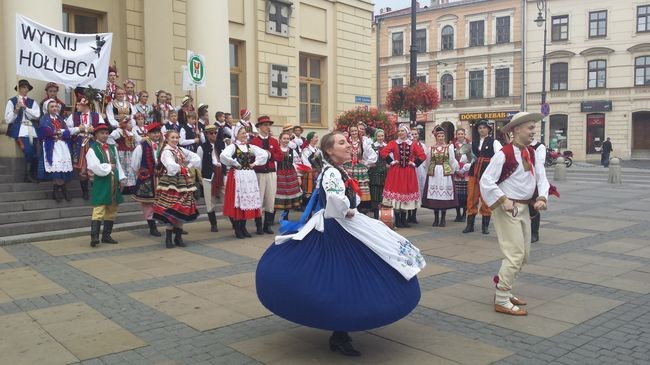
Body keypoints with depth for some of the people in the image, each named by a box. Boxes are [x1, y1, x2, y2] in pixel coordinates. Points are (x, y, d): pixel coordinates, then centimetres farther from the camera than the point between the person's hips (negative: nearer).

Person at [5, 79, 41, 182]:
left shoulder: (32, 102, 15)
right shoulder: (12, 101, 5)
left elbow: (37, 115, -2)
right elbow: (8, 119, 0)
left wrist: (25, 107, -10)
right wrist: (16, 110, -14)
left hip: (31, 131, 4)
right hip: (20, 131, -4)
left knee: (34, 155, 0)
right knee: (29, 153, -18)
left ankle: (33, 176, 13)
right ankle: (28, 176, -3)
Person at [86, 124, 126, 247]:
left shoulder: (112, 148, 14)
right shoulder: (92, 149, -6)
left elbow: (118, 164, 15)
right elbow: (94, 167, -17)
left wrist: (121, 178, 7)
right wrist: (109, 167, -9)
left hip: (114, 181, 7)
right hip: (101, 182, -7)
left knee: (112, 210, 11)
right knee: (99, 210, -12)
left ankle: (106, 235, 20)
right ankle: (94, 237, -13)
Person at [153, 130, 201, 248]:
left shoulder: (180, 150, 14)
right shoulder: (166, 151, -9)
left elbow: (196, 157, 15)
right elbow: (171, 167, -25)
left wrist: (188, 167, 1)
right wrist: (182, 168, -8)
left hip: (183, 182, 7)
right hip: (171, 183, -7)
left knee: (182, 210, 8)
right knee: (171, 210, -7)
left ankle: (178, 237, 18)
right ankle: (168, 238, 3)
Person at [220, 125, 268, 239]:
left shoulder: (250, 147, 11)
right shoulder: (233, 146, -6)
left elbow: (264, 154, 10)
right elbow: (223, 156, -24)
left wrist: (255, 163, 1)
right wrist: (235, 164, -14)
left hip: (250, 176, 5)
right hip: (237, 176, -5)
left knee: (248, 200, 8)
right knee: (237, 200, -2)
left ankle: (243, 227, 19)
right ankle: (237, 228, 7)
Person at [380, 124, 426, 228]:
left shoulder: (413, 145, 7)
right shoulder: (393, 143, 1)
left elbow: (423, 156, 4)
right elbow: (383, 152, -10)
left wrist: (414, 163, -4)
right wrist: (391, 162, -11)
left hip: (408, 173, 2)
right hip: (395, 172, -2)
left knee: (407, 192, 6)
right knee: (396, 193, -3)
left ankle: (403, 219, 16)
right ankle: (397, 220, 5)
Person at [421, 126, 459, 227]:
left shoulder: (449, 147, 3)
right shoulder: (431, 148, 7)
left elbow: (452, 161, 8)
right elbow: (428, 161, 11)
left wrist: (454, 170, 9)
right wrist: (428, 171, 9)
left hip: (445, 173, -1)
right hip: (433, 174, 1)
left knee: (444, 195, -1)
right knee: (434, 195, 1)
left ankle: (443, 219, 7)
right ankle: (436, 218, 11)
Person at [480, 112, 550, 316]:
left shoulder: (531, 153, 7)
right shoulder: (504, 154, -17)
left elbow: (541, 177, 5)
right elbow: (486, 181, -19)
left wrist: (542, 198, -11)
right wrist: (503, 200, -23)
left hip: (524, 208, 9)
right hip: (507, 209, -9)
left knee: (524, 255, 16)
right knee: (515, 254, -9)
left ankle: (503, 289, 31)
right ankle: (501, 301, 2)